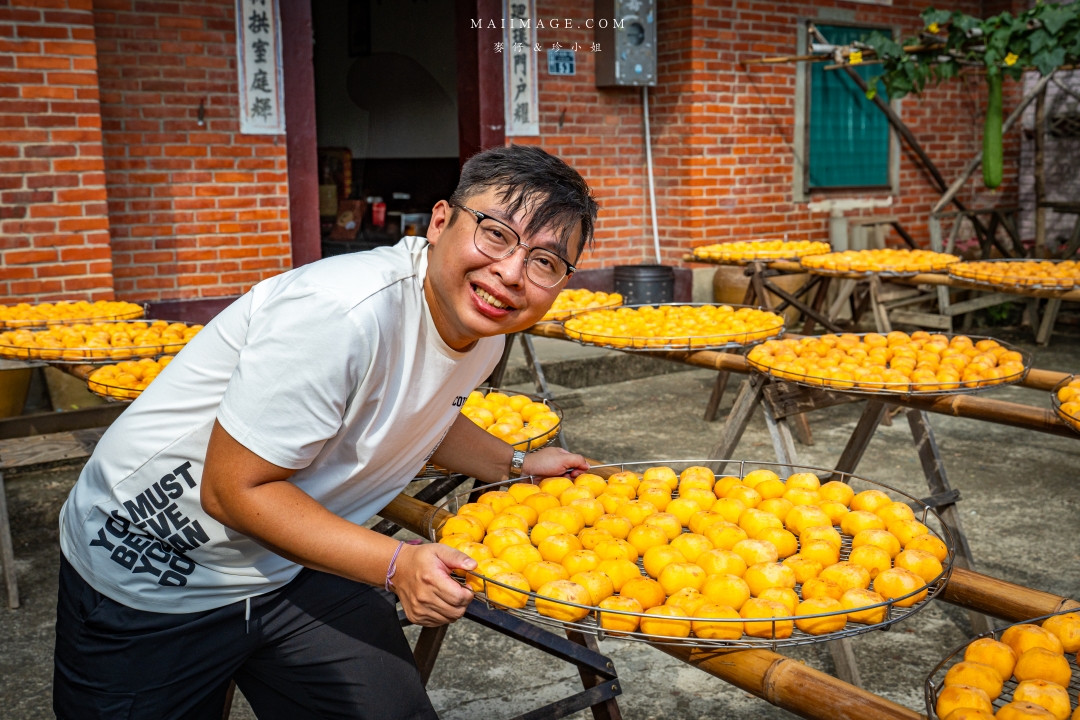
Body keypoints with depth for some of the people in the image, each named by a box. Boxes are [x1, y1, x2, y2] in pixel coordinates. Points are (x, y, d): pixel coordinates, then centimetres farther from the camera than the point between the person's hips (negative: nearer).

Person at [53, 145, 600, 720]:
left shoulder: (484, 329, -6)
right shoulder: (343, 312, -34)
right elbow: (233, 491, -28)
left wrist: (517, 466, 2)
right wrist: (397, 565, -32)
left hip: (296, 569, 7)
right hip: (146, 581, -6)